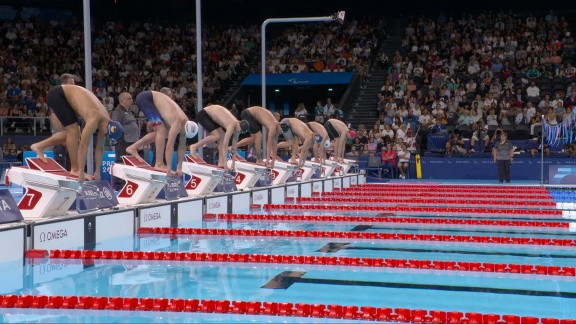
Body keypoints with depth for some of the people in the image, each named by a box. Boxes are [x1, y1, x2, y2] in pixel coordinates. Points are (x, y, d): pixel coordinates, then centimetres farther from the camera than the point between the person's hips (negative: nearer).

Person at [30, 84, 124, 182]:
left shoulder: (105, 120, -5)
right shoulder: (94, 119, -31)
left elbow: (99, 148, 3)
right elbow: (83, 145, -32)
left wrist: (97, 171, 4)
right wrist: (81, 172, -31)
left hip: (65, 96, 9)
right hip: (57, 94, -9)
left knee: (72, 132, 11)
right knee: (73, 131, -13)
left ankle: (39, 146, 18)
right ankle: (75, 169, -8)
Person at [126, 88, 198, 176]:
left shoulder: (185, 123, -2)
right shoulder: (177, 123, -27)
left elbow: (182, 147, 4)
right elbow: (170, 145, -29)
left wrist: (179, 167, 3)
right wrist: (169, 168, -28)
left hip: (152, 100, 9)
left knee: (160, 132, 12)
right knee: (162, 130, -16)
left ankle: (133, 147, 18)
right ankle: (159, 164, -12)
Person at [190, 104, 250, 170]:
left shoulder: (237, 124, -6)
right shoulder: (231, 126, -31)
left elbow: (234, 146, 1)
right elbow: (225, 145, -33)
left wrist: (233, 163, 1)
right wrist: (225, 165, -32)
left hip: (210, 115, 8)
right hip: (203, 115, -8)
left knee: (222, 136, -2)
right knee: (216, 136, -18)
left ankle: (221, 162, -1)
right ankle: (194, 146, -5)